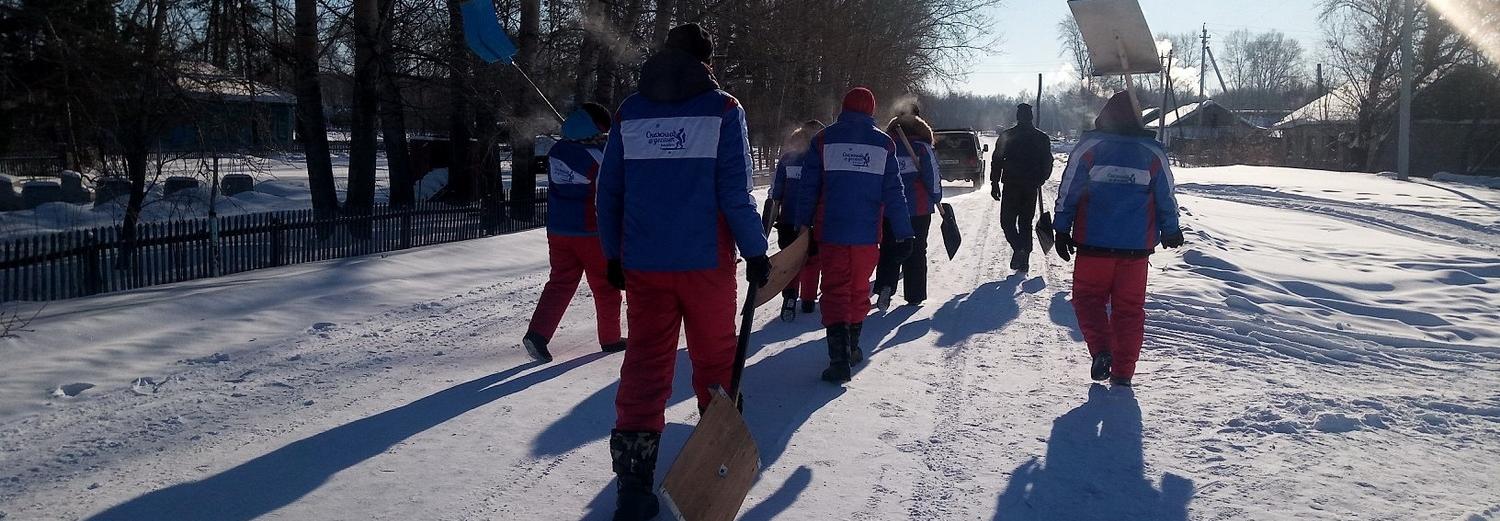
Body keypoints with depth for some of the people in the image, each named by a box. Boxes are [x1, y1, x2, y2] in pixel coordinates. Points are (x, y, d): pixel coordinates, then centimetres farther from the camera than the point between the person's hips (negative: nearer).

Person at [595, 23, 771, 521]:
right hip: (706, 261, -2)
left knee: (645, 365, 4)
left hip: (643, 262, 3)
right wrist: (756, 251, 0)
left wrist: (614, 253, 16)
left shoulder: (630, 110, 6)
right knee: (714, 357, 14)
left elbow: (609, 190, 7)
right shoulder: (722, 108, -4)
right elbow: (735, 192, -10)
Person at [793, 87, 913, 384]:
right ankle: (852, 349, 28)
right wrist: (903, 235, 4)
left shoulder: (824, 139, 1)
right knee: (859, 289, 17)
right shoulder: (884, 144, 2)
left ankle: (839, 358, -14)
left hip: (830, 231, -1)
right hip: (867, 234, 1)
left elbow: (808, 187, 0)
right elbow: (894, 193, 1)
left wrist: (803, 225, 7)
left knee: (835, 291, 0)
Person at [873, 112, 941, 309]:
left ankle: (885, 285, -12)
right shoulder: (923, 148, -5)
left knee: (888, 249, 10)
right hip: (919, 209, -2)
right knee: (917, 250, 8)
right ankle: (914, 295, 10)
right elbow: (932, 177, -9)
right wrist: (936, 198, 6)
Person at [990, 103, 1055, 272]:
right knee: (1026, 223, 13)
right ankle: (1024, 259, 11)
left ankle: (1019, 249, -18)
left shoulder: (1006, 136, -4)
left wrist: (994, 184, 4)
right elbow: (1047, 164, 6)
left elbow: (996, 161, -3)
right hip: (1031, 188, 3)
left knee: (1007, 222, 5)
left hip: (1011, 187, -2)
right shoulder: (1042, 138, 2)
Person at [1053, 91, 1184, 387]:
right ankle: (1123, 372, 9)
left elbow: (1068, 191, -3)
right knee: (1129, 308, 9)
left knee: (1088, 297, 12)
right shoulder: (1153, 153, 3)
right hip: (1136, 246, 2)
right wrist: (1171, 231, 24)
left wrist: (1062, 229, 5)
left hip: (1094, 243, -2)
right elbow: (1166, 198, 10)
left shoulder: (1089, 146, -4)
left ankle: (1101, 349, -9)